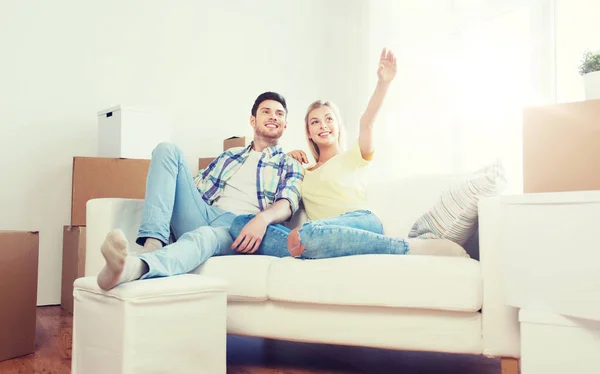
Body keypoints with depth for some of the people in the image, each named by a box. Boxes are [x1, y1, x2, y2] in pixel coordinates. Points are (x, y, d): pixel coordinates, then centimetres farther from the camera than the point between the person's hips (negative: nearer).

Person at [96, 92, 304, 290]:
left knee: (204, 236, -40)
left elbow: (287, 204, -4)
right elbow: (194, 187, 27)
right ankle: (153, 242, -30)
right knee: (167, 149, -11)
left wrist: (263, 218, -28)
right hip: (201, 216, 5)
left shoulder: (291, 165, 16)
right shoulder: (228, 155, 30)